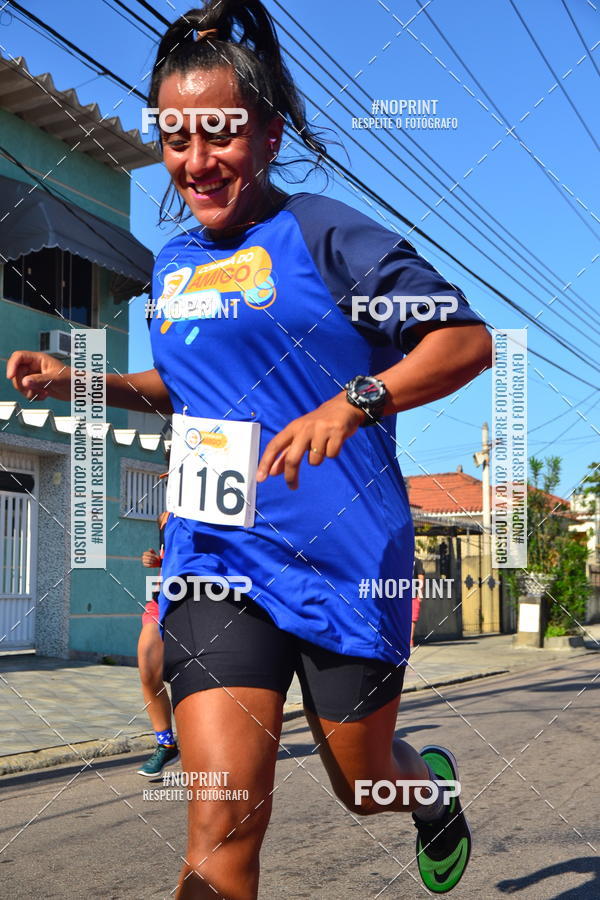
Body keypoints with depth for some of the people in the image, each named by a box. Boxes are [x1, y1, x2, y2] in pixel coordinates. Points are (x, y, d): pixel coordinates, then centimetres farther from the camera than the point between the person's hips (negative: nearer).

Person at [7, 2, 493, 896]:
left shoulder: (320, 230, -7)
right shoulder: (172, 263, 12)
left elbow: (466, 338, -10)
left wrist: (350, 403, -25)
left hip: (343, 555, -3)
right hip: (212, 556, 4)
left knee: (363, 784, 18)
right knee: (223, 823, -9)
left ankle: (432, 781, 54)